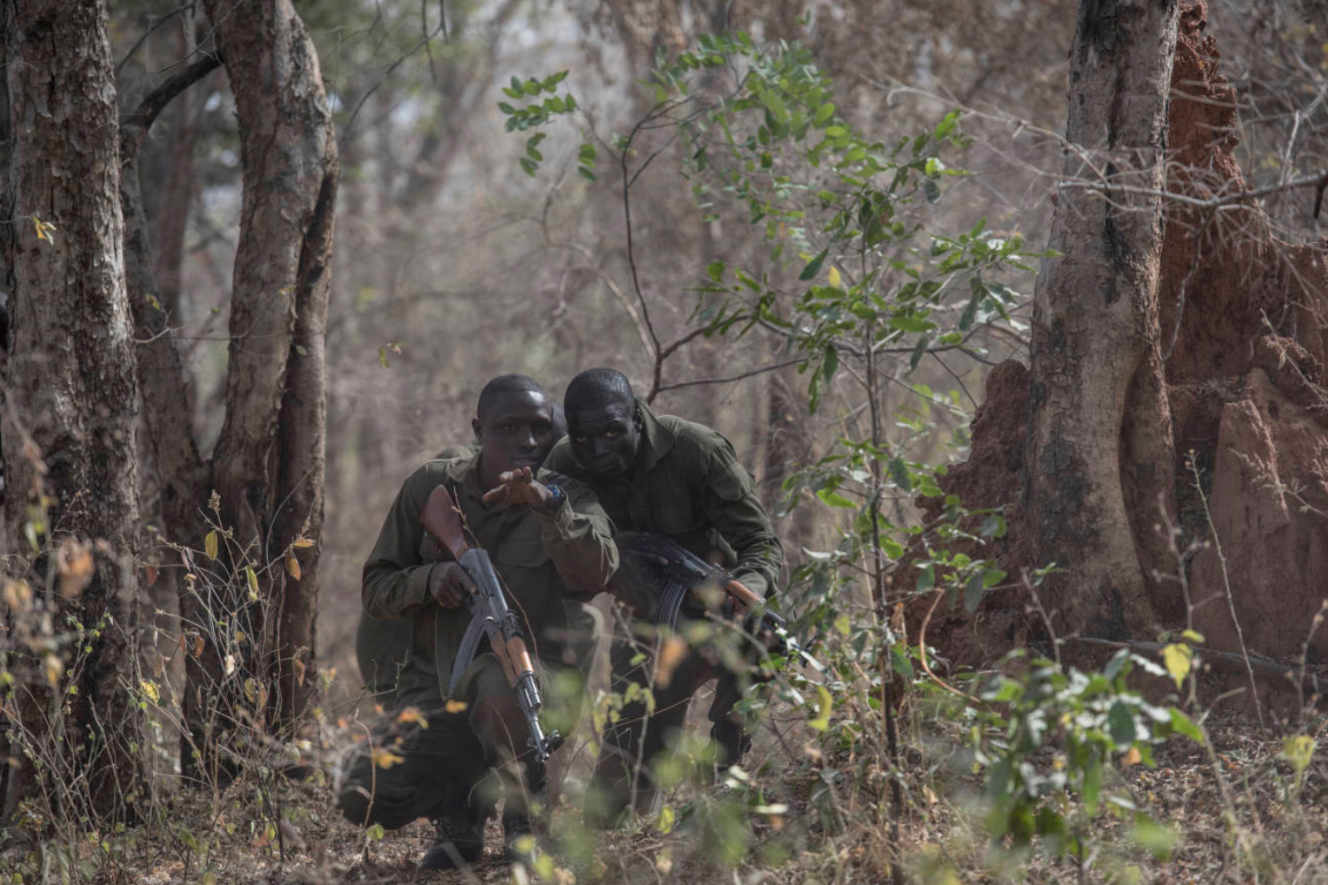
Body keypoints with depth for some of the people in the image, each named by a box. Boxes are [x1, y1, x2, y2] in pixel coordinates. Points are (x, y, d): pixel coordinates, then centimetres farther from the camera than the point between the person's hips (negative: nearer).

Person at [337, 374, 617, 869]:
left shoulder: (568, 500, 2)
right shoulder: (431, 488, 7)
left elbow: (594, 575, -19)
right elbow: (375, 590, 9)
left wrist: (549, 504, -32)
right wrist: (431, 578, -12)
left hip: (526, 677, -2)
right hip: (435, 691, 2)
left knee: (496, 684, -41)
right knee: (363, 797, -22)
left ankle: (524, 822, -13)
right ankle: (457, 811, 13)